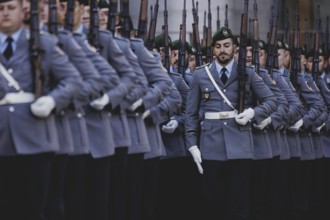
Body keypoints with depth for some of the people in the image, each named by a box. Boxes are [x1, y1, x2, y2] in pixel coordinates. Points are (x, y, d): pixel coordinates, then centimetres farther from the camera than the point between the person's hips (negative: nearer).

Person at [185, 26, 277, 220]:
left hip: (239, 145, -1)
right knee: (212, 201, 4)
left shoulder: (248, 73, 7)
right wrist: (192, 145, 1)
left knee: (239, 204, 0)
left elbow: (271, 101, 10)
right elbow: (191, 113, 9)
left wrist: (253, 112, -9)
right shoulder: (201, 75, 9)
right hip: (211, 147, 1)